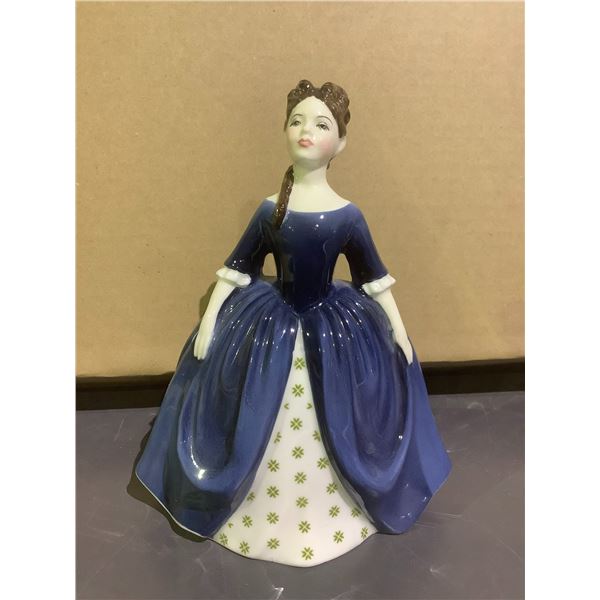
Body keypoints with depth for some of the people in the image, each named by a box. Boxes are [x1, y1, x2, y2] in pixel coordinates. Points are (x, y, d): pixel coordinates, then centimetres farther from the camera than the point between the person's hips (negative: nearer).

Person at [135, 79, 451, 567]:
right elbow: (237, 268, 0)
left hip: (333, 328, 0)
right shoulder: (269, 209, -7)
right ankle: (260, 513, 39)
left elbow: (375, 277, 0)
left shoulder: (348, 215, -10)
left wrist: (398, 330, 4)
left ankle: (332, 514, 42)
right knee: (258, 427, 10)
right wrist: (208, 322, -1)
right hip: (271, 324, 1)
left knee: (339, 429, 12)